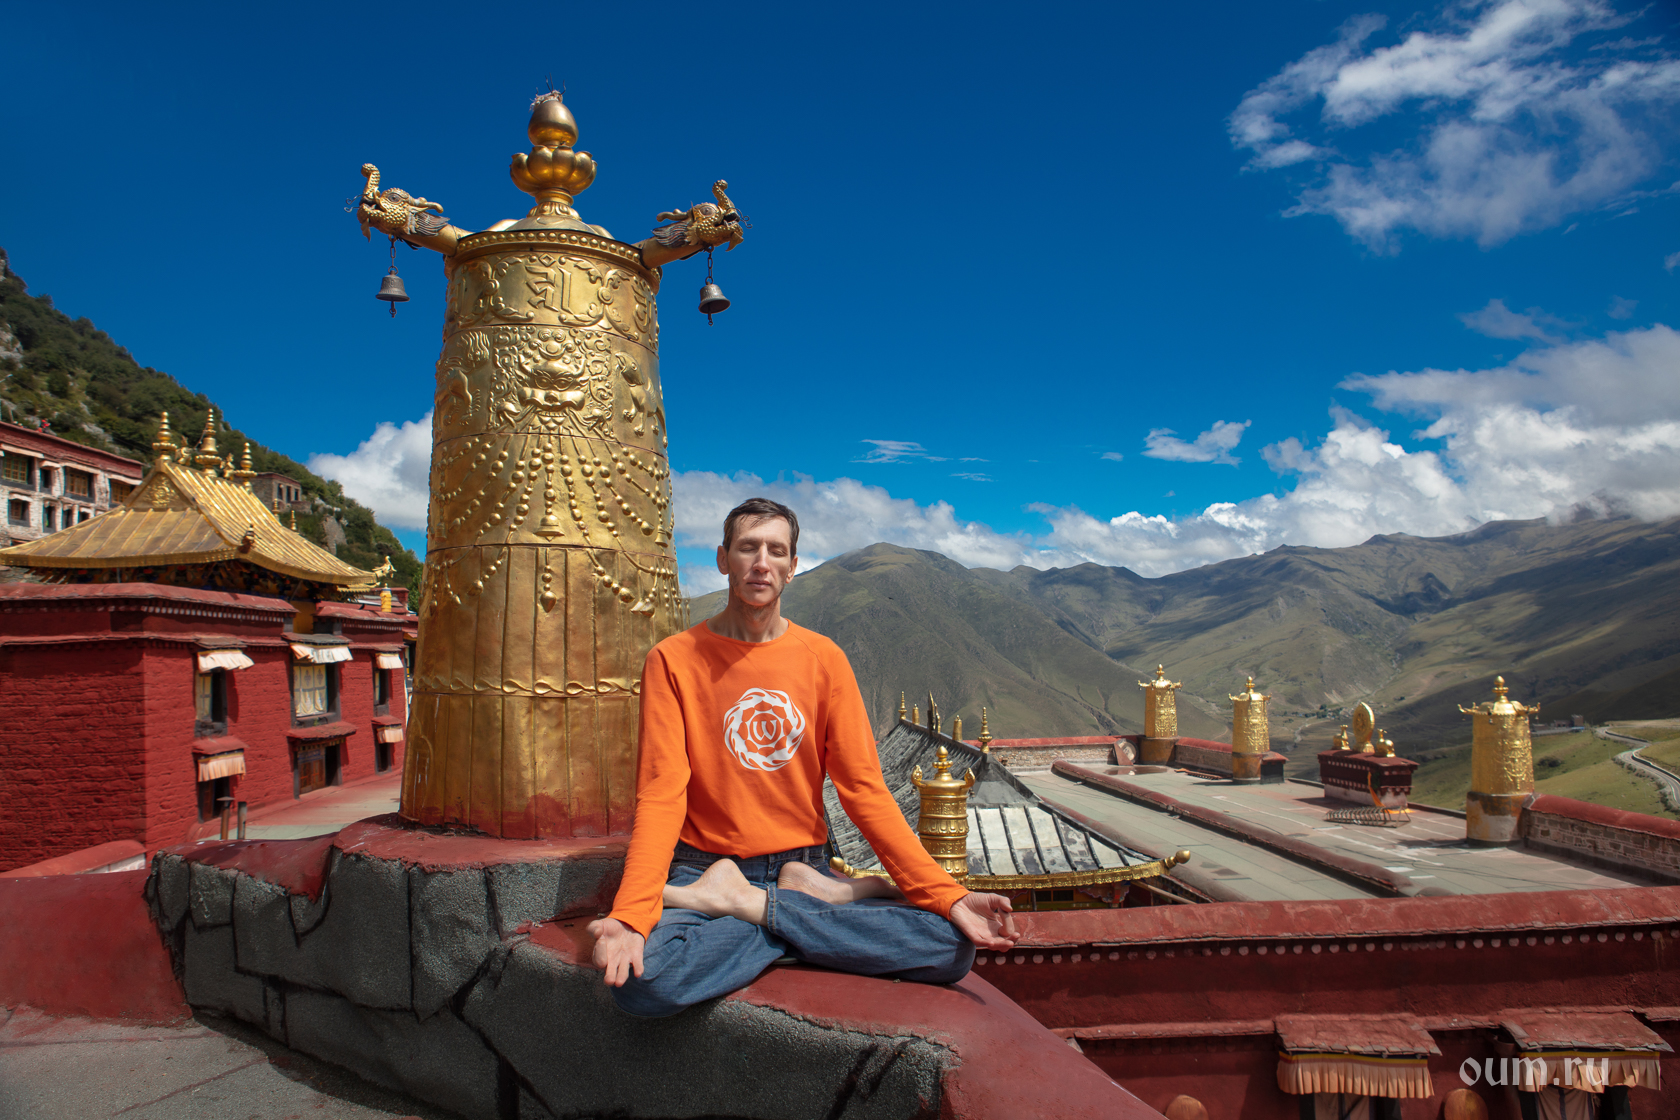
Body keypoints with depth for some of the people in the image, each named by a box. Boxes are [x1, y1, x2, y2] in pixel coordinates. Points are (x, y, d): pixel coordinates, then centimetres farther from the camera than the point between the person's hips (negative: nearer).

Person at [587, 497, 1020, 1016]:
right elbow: (661, 795, -11)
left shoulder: (824, 658, 4)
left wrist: (948, 896, -12)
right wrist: (630, 914, -28)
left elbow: (864, 789, -1)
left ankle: (745, 904, -10)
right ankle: (819, 899, -14)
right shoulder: (673, 660, -2)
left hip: (804, 867, 3)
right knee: (640, 978, -35)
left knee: (954, 947, -18)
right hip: (702, 869, -3)